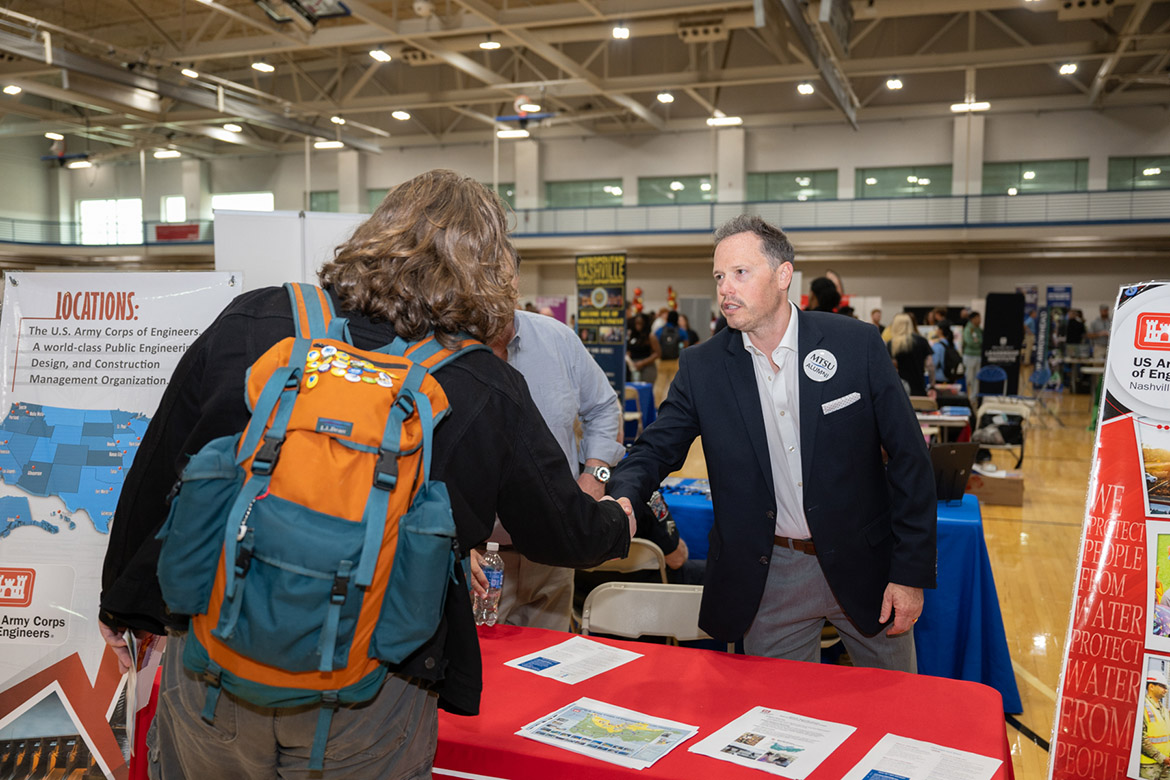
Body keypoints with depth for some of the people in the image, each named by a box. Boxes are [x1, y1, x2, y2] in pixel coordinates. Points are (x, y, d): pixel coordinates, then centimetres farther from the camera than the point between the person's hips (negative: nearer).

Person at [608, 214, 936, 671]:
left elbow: (909, 459, -6)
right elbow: (656, 448, -1)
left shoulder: (856, 345, -9)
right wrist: (622, 497, -25)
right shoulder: (702, 367, -4)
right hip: (769, 577, 1)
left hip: (862, 566, 0)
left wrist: (911, 574, -7)